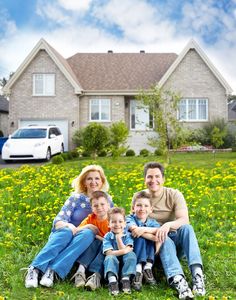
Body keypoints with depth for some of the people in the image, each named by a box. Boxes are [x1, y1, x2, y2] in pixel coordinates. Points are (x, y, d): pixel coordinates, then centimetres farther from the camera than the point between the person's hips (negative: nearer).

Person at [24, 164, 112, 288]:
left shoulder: (107, 200, 6)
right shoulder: (77, 197, -1)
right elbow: (58, 221, -9)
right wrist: (68, 225, -31)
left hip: (83, 245, 1)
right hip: (64, 236, -1)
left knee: (88, 233, -34)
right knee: (66, 231, -36)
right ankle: (35, 269, -45)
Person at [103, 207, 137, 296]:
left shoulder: (128, 235, 2)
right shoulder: (107, 237, -1)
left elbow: (126, 250, -13)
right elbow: (109, 253, -13)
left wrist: (118, 237, -15)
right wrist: (123, 251, -18)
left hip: (125, 262, 1)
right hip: (113, 262, -1)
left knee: (131, 254, -28)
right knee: (110, 258, -32)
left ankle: (126, 279, -32)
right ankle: (112, 281, -50)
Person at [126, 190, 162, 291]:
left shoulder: (152, 222, 5)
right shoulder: (130, 218, -4)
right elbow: (134, 229, -28)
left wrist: (144, 229, -31)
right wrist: (157, 238, -32)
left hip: (148, 256, 3)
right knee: (141, 236, -26)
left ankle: (148, 267, -21)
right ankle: (138, 269, -32)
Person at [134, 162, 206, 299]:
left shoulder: (175, 195, -8)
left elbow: (185, 220, -22)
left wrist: (168, 225, -43)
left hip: (176, 240, 1)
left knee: (187, 228, -32)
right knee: (165, 240, -36)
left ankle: (197, 273, -46)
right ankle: (177, 279, -57)